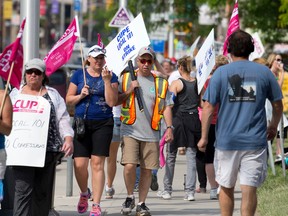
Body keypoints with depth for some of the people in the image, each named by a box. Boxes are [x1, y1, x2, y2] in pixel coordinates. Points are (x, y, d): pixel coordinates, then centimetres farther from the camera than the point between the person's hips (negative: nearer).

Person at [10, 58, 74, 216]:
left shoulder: (53, 95, 15)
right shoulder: (15, 94, 14)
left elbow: (63, 120, 10)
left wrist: (68, 138, -6)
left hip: (48, 149, 2)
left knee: (42, 191, 5)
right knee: (23, 190, -13)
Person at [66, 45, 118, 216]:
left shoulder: (111, 76, 4)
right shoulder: (79, 75, 9)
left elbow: (112, 102, -6)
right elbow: (69, 99, 11)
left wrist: (106, 81, -12)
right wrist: (81, 95, -8)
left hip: (103, 124, -1)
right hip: (82, 123, 1)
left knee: (97, 163, -6)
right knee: (79, 164, -5)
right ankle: (84, 193, 25)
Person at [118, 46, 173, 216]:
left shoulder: (161, 83, 10)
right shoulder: (126, 78, 8)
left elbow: (166, 107, 9)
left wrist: (169, 128, -2)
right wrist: (129, 91, -7)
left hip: (151, 133, 2)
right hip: (130, 130, -2)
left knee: (147, 169, 3)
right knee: (130, 165, -16)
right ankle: (130, 197, 7)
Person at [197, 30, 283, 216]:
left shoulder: (221, 73, -1)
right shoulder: (264, 72, 2)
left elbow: (208, 107, -5)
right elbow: (278, 104, 9)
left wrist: (204, 137, 3)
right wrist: (273, 127, 26)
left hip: (227, 140, 0)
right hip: (255, 141, 0)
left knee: (226, 187, 14)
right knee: (249, 189, -2)